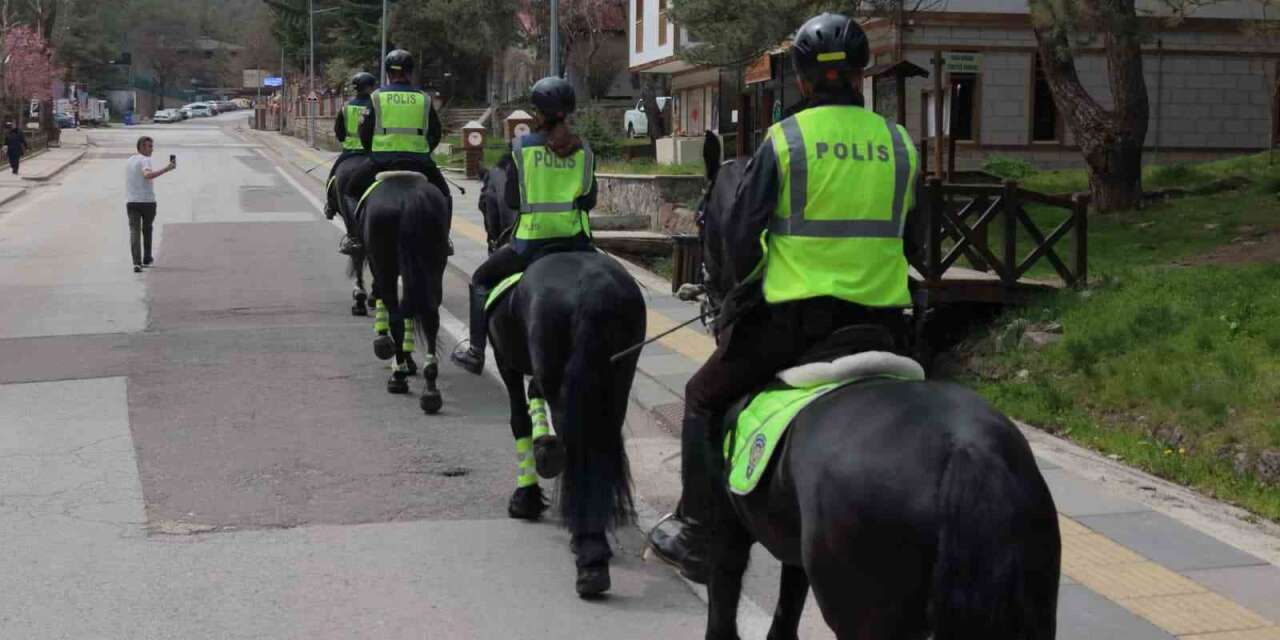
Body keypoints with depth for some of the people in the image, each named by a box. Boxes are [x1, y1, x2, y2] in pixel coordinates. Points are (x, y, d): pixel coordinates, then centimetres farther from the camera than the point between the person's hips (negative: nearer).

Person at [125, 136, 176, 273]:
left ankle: (137, 262, -19)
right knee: (147, 229, 17)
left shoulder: (129, 161, 14)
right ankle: (147, 259, 29)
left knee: (134, 231, -3)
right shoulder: (145, 160, -10)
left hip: (131, 201, 4)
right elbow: (147, 175, -31)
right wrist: (166, 169, -36)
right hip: (147, 201, -4)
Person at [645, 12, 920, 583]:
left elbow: (740, 232, -2)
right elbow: (900, 234, 14)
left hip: (794, 315, -3)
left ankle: (696, 535, 12)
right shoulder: (899, 144, 7)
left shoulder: (785, 138, -5)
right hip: (880, 316, 4)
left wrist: (751, 282, 15)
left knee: (704, 399, 14)